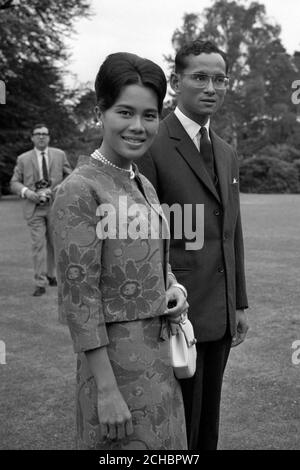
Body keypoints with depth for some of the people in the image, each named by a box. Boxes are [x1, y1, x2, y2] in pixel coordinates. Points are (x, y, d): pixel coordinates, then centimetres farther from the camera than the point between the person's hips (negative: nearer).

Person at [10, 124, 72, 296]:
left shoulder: (59, 155, 6)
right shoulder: (23, 159, 4)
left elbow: (70, 176, 12)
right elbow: (14, 183, 4)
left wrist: (61, 187, -7)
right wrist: (28, 193, -14)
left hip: (55, 206, 2)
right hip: (34, 208, -2)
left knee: (53, 242, 12)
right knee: (39, 244, -7)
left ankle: (50, 275, 30)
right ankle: (40, 283, -5)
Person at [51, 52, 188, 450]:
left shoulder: (145, 186, 8)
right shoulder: (79, 190, -16)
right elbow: (79, 295, -18)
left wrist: (176, 288, -2)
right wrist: (106, 388, -19)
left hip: (160, 353, 8)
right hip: (116, 357, -8)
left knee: (163, 443, 20)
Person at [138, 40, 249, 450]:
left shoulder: (228, 154, 13)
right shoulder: (152, 147, -11)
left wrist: (240, 304, 14)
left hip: (221, 314, 7)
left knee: (209, 419, 17)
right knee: (179, 425, 5)